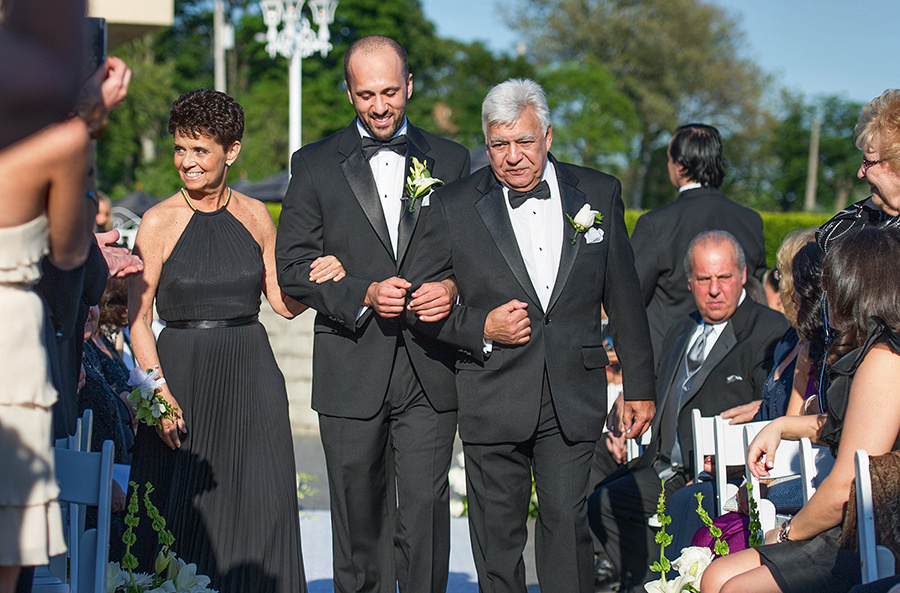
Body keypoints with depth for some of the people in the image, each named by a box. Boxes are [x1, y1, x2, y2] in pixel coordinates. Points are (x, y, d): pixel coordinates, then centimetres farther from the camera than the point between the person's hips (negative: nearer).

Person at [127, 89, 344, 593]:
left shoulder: (255, 216, 6)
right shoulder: (159, 222, -3)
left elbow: (283, 301, 13)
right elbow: (139, 318, -5)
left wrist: (320, 279, -7)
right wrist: (159, 391, -15)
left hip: (252, 375, 3)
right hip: (182, 373, -3)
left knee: (261, 506, 1)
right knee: (185, 510, -1)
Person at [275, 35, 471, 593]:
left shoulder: (450, 160, 9)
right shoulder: (314, 165, 5)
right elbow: (293, 265, 0)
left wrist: (453, 287, -10)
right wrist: (363, 294, -14)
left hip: (430, 367, 0)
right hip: (352, 372, 0)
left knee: (426, 509, -5)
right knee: (359, 515, 8)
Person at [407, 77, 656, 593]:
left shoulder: (599, 194, 5)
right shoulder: (454, 207, 0)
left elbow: (625, 299, 10)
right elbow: (420, 300, 4)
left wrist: (640, 386, 10)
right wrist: (480, 327, -11)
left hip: (574, 400, 0)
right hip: (494, 400, 0)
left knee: (568, 525, -3)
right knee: (497, 536, 6)